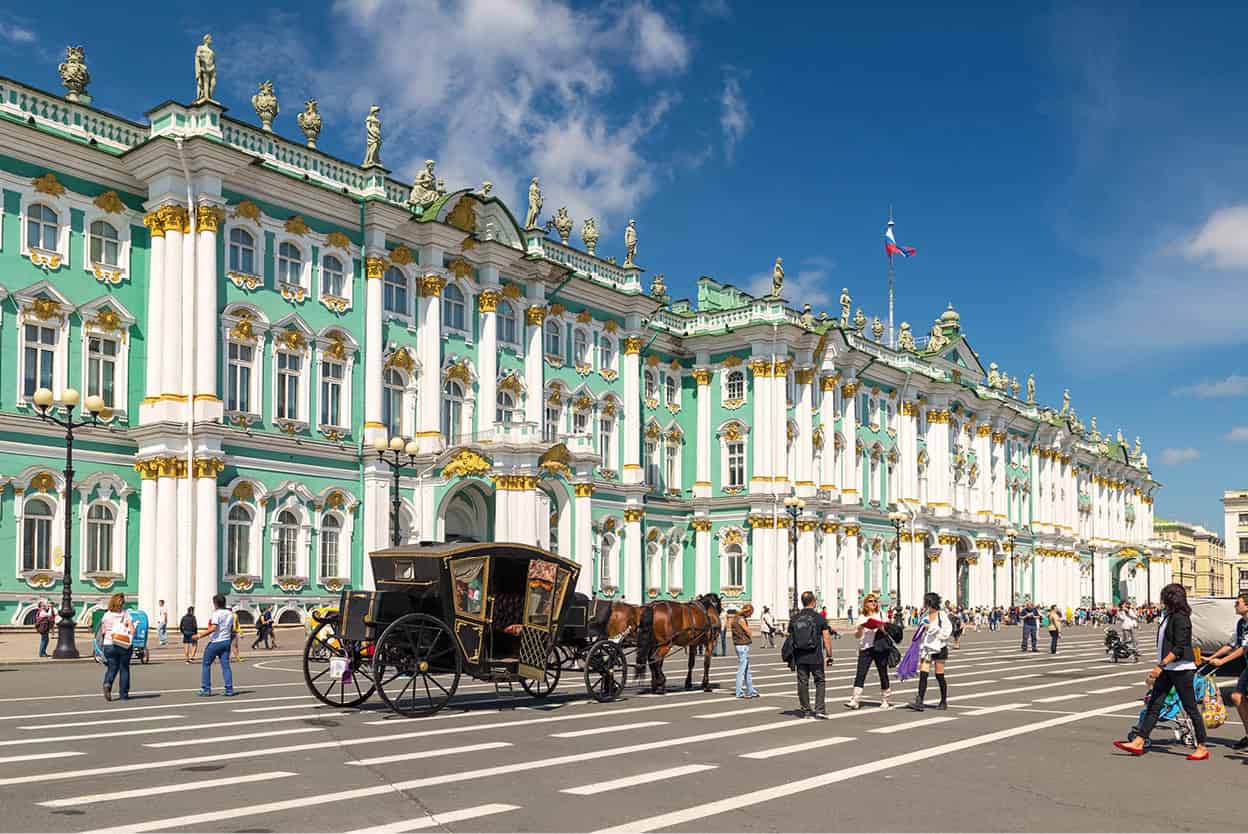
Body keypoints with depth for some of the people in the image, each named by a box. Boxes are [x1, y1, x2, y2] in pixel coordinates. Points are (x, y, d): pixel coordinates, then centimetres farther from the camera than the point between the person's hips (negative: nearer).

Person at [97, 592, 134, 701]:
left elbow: (103, 632, 5)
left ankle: (107, 684, -21)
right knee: (124, 669, 10)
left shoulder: (106, 615, 2)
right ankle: (124, 694, 12)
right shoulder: (126, 614, -3)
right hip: (124, 646, -1)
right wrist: (129, 639, -1)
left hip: (109, 645, 1)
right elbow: (132, 630, -11)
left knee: (112, 668, 9)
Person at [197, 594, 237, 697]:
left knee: (206, 664, 7)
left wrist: (200, 635, -21)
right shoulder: (230, 614, 10)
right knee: (225, 665, 5)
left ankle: (206, 689, 6)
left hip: (215, 642, -6)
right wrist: (230, 641, 26)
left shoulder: (216, 613, -13)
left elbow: (213, 628, -24)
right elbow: (231, 630, 15)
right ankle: (229, 689, -2)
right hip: (226, 641, 6)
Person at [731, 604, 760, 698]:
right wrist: (751, 638, 8)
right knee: (741, 669, -3)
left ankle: (751, 691, 24)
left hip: (737, 644, 10)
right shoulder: (741, 620, -17)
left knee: (747, 669, 16)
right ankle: (740, 692, 2)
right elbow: (748, 632, -12)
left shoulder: (735, 618, 11)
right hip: (743, 646, -10)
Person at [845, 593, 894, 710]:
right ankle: (854, 701, -12)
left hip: (880, 648, 0)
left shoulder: (881, 615, 7)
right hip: (865, 648, 0)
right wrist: (860, 627, -10)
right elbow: (857, 635, 9)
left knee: (883, 674, 6)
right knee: (860, 674, -8)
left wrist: (881, 627, -16)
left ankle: (886, 700, 20)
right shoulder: (861, 617, 9)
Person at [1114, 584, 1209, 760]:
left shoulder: (1180, 618, -15)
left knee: (1190, 707, 1)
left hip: (1181, 668, -10)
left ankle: (1202, 747, 11)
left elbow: (1179, 648, -21)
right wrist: (1160, 666, 23)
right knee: (1154, 704, 5)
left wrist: (1160, 666, -24)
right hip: (1168, 668, 10)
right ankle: (1139, 742, 4)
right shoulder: (1169, 617, 13)